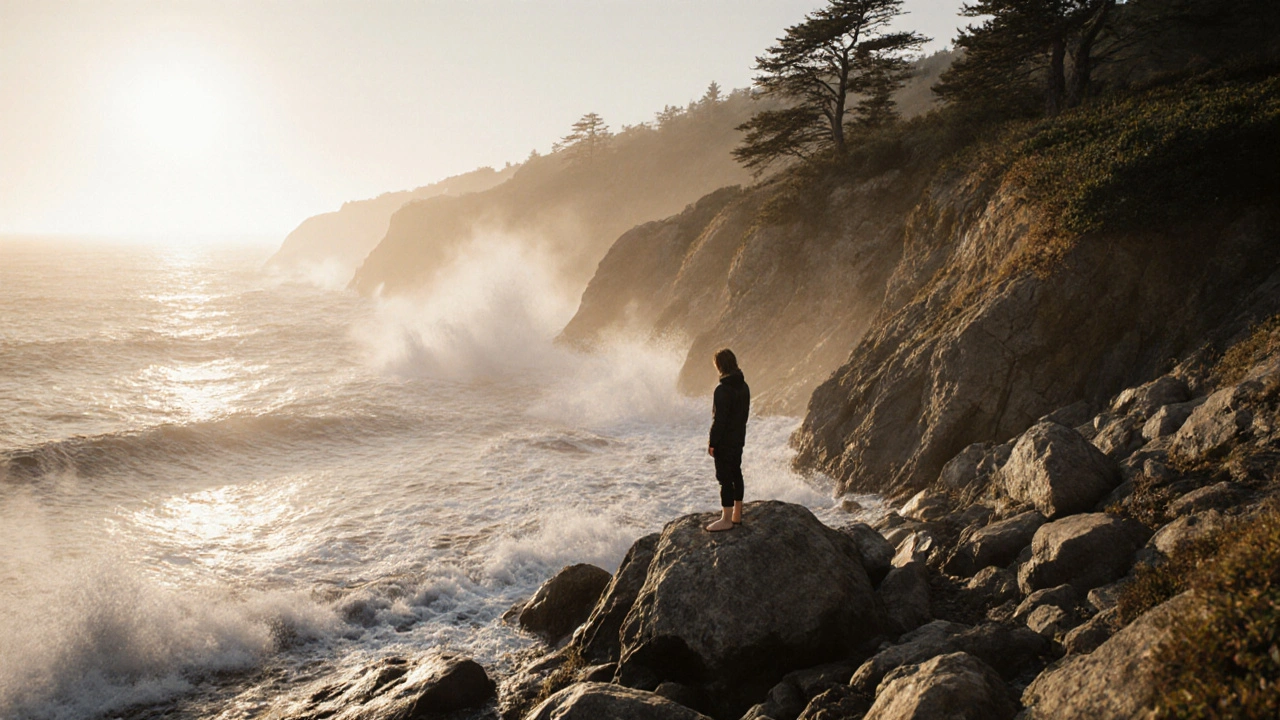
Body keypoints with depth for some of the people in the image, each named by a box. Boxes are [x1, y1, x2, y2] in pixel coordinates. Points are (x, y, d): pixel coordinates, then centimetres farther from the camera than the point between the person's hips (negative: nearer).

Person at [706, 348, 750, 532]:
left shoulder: (723, 390, -22)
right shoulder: (744, 387, 6)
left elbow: (719, 419, -21)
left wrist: (712, 442, -13)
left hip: (724, 441, -9)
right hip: (739, 439, 9)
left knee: (725, 478, -3)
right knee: (736, 474, 16)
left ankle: (726, 520, 2)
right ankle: (737, 515, 26)